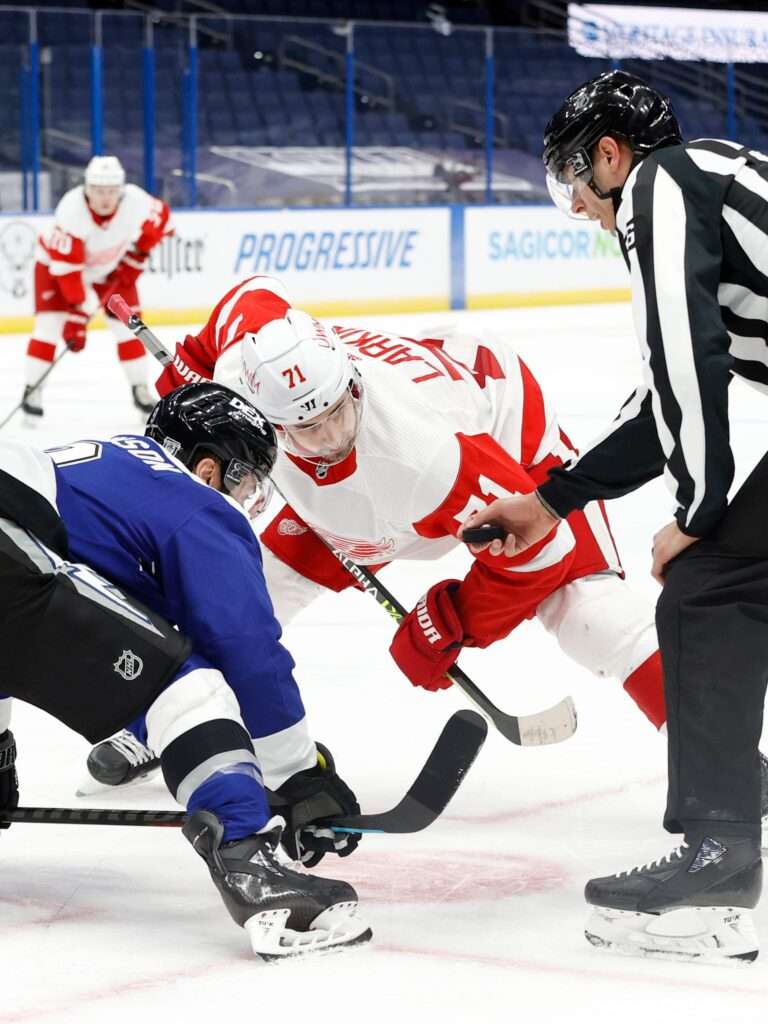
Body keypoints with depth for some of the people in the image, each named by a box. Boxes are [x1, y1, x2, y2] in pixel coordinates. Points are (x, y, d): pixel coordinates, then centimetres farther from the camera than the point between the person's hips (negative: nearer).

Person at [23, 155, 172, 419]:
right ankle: (32, 392, -6)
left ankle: (141, 390, 13)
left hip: (111, 267, 4)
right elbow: (67, 269, -36)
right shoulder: (71, 212, -39)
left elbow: (161, 217, -6)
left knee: (128, 324, -1)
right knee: (49, 324, -15)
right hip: (58, 262, -3)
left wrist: (136, 258, -7)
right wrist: (77, 315, -35)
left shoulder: (136, 202, -29)